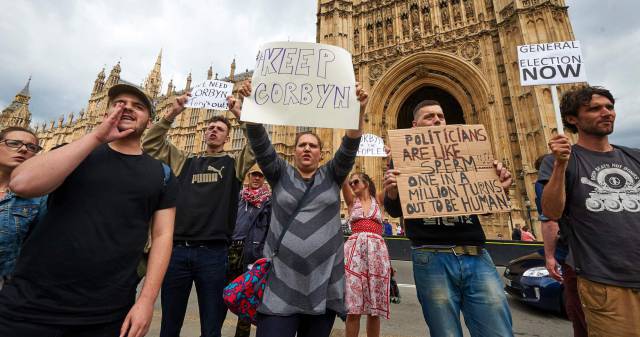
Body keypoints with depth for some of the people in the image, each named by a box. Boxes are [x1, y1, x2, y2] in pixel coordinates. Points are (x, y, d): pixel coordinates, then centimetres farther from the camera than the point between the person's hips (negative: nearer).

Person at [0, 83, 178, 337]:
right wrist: (95, 137, -12)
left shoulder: (162, 174, 2)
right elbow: (21, 183, -14)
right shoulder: (74, 153, 6)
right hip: (30, 303, 1)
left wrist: (146, 300, -10)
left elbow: (162, 235, -2)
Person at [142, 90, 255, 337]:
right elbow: (151, 143, 12)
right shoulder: (185, 162, 15)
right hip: (177, 250, 3)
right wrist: (172, 113, 2)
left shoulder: (234, 164, 8)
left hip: (213, 253, -2)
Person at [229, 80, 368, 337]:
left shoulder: (331, 176, 8)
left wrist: (358, 112, -20)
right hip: (282, 281, -1)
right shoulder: (281, 174, 7)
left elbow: (349, 148, -6)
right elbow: (261, 146, -6)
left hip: (323, 281, 1)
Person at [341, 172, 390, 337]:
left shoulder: (378, 200, 15)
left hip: (377, 250, 1)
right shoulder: (352, 201, 14)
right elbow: (342, 181, 0)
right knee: (353, 308, -1)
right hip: (354, 249, 0)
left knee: (375, 309, 6)